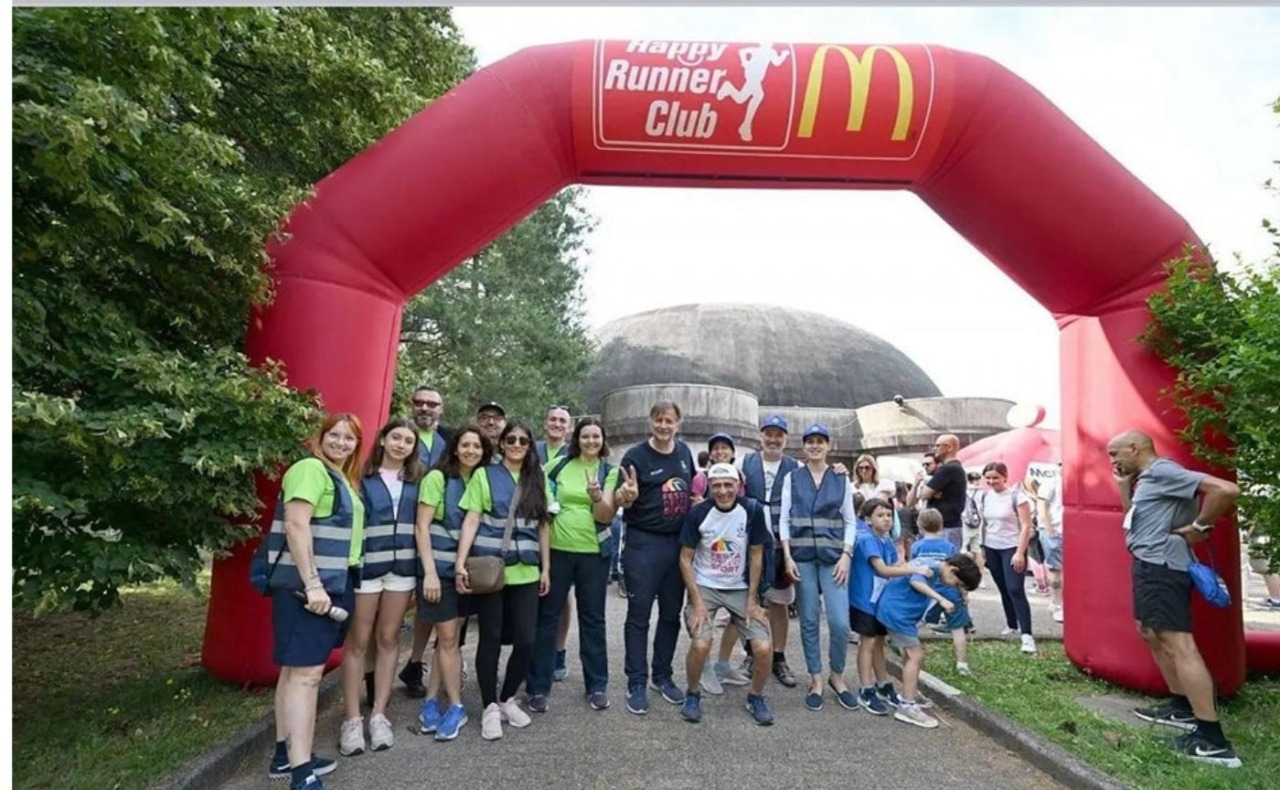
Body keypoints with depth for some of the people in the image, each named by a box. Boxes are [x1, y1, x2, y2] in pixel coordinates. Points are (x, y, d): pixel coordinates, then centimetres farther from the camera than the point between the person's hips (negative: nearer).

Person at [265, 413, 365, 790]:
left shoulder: (343, 479, 17)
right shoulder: (310, 469, -11)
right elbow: (295, 526, -21)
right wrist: (312, 584, -25)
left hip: (332, 585, 10)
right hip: (304, 587, -10)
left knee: (296, 669, 15)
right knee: (306, 673, -10)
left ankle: (285, 753, 25)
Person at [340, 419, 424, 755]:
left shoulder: (417, 481, 8)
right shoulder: (362, 477, -2)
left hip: (402, 567, 3)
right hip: (365, 565, -3)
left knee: (389, 639, 9)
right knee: (357, 641, 3)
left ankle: (378, 715, 18)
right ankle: (353, 719, 12)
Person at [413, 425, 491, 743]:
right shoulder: (437, 478, -8)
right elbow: (421, 527, -10)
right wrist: (429, 571, -16)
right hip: (440, 568, -5)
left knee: (449, 637, 10)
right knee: (448, 638, 0)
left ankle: (431, 700, 22)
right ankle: (456, 706, 12)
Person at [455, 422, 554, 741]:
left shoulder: (538, 480, 11)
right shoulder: (484, 475, 0)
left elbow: (542, 527, 12)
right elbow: (471, 521, -5)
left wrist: (546, 568, 9)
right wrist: (460, 564, -13)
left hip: (525, 572, 3)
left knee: (526, 640, 3)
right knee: (491, 638, 5)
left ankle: (508, 699, 26)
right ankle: (489, 707, 21)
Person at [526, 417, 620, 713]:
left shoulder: (610, 472, 0)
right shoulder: (558, 466, 1)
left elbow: (607, 516, -9)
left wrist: (596, 496, -27)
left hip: (593, 553, 0)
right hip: (556, 550, 0)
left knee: (592, 619, 10)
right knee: (547, 617, 6)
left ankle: (597, 685, 23)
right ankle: (538, 687, 17)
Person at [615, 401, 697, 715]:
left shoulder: (684, 452, 6)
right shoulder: (636, 456, -10)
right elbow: (622, 501, -14)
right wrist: (627, 494, -36)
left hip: (678, 542, 5)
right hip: (644, 544, -5)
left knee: (671, 614, 14)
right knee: (639, 616, 2)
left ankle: (663, 676, 28)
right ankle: (636, 683, 13)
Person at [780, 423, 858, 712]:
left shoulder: (841, 480, 7)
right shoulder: (792, 478, 5)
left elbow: (850, 521, 7)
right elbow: (784, 519, 3)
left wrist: (846, 556, -4)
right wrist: (787, 556, -6)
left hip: (833, 556, 0)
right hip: (802, 556, 0)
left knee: (840, 622, -6)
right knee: (808, 621, 5)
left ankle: (837, 676, 17)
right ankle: (816, 680, 19)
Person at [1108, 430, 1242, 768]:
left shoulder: (1163, 471, -14)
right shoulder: (1147, 478, 17)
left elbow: (1227, 489, -24)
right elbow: (1134, 517, 22)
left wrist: (1199, 527, -15)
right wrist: (1124, 485, 14)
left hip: (1161, 566, -12)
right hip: (1149, 566, 12)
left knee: (1178, 644, -13)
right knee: (1151, 634, 22)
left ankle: (1213, 740, -11)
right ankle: (1181, 708, 32)